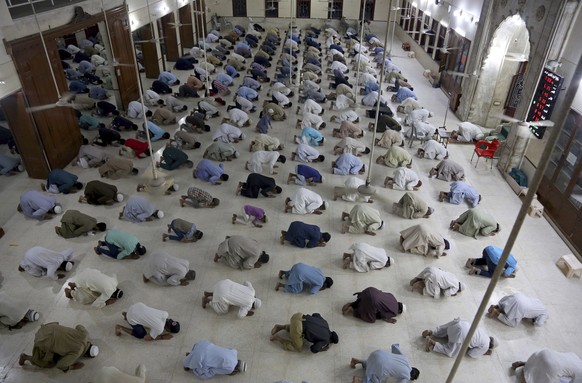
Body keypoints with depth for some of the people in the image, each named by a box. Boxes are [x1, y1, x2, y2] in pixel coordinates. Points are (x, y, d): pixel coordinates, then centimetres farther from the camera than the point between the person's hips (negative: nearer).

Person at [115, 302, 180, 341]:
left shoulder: (165, 314, -7)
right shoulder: (159, 329, -24)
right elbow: (146, 338, -8)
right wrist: (162, 337, -3)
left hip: (137, 305, 7)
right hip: (132, 318, -6)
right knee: (141, 334, 5)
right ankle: (119, 328, 14)